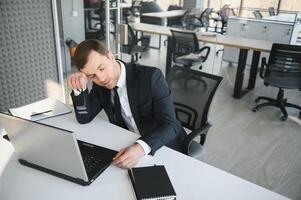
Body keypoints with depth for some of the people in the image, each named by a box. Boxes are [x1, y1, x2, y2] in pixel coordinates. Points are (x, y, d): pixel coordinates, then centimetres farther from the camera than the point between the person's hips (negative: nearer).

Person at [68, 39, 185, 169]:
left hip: (164, 146, -4)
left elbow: (169, 125, -27)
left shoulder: (151, 76, -23)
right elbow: (84, 118, -5)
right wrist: (79, 88, -22)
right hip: (128, 145, 5)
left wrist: (141, 148, -44)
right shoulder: (99, 84, -6)